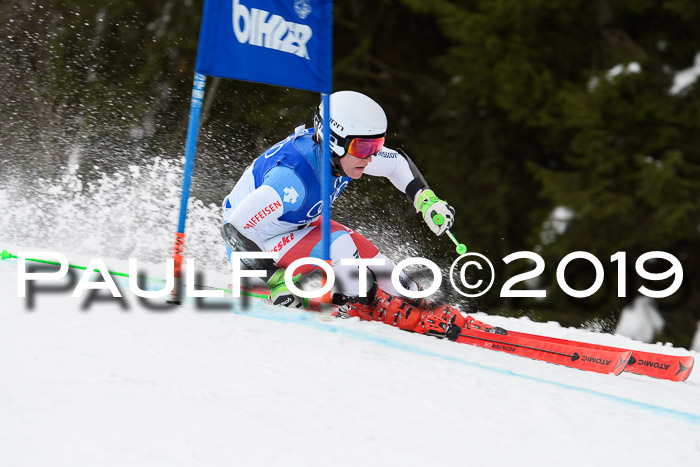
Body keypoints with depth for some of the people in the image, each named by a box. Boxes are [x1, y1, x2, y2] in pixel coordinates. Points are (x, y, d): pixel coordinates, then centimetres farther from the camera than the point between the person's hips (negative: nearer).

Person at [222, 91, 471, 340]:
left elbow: (397, 163, 6)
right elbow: (236, 229, -39)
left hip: (298, 225, 8)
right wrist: (275, 280, -37)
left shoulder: (349, 152, -16)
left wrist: (427, 200, -4)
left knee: (366, 254, -5)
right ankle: (365, 305, -7)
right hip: (254, 244, -8)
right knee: (337, 245, -26)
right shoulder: (294, 177, -40)